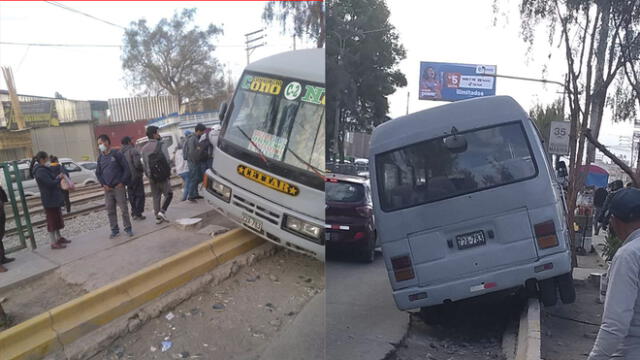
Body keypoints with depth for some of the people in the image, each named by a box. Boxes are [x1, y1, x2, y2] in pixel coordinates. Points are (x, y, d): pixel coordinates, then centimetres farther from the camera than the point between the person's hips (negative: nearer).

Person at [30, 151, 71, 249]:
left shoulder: (43, 169, 11)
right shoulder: (41, 171, -20)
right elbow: (50, 183, -24)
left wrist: (57, 178, 1)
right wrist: (59, 178, -10)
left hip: (54, 199, 10)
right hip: (50, 200, -10)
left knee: (57, 218, 19)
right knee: (52, 220, -4)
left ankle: (58, 238, 31)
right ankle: (54, 243, 3)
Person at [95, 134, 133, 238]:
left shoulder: (116, 154, -4)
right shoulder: (100, 157, 11)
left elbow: (126, 169, -4)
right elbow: (98, 173, 16)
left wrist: (122, 182, -9)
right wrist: (103, 184, 2)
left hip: (118, 187, -5)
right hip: (107, 189, 5)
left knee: (124, 209, -3)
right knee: (110, 210, 7)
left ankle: (127, 228, 8)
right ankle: (114, 230, 16)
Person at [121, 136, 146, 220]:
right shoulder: (133, 151, -12)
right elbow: (137, 164, -22)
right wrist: (142, 170, -5)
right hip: (136, 176, -6)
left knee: (132, 196, 15)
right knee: (140, 195, 1)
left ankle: (134, 213, 18)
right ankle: (138, 214, -3)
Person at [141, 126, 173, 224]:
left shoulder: (144, 148, 7)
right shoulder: (161, 144, -10)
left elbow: (145, 163, 8)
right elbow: (167, 159, -15)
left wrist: (148, 174, 16)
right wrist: (168, 170, -1)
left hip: (152, 177, 5)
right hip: (163, 175, -5)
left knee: (156, 197, 12)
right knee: (168, 194, 8)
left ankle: (158, 217, 14)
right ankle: (162, 211, -8)